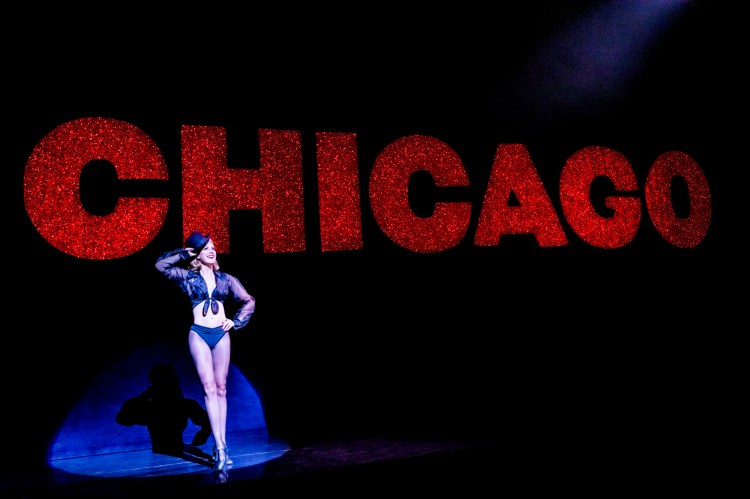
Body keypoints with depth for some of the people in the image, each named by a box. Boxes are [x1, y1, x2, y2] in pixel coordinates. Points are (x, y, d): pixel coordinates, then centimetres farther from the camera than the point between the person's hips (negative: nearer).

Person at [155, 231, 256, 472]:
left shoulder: (225, 279, 10)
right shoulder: (188, 277, 6)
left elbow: (248, 301, 15)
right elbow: (161, 264, 1)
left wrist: (236, 322, 6)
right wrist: (184, 253, 2)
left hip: (221, 334, 2)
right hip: (199, 334, -2)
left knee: (221, 388, 4)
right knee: (209, 387, -10)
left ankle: (222, 442, 9)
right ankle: (220, 446, -13)